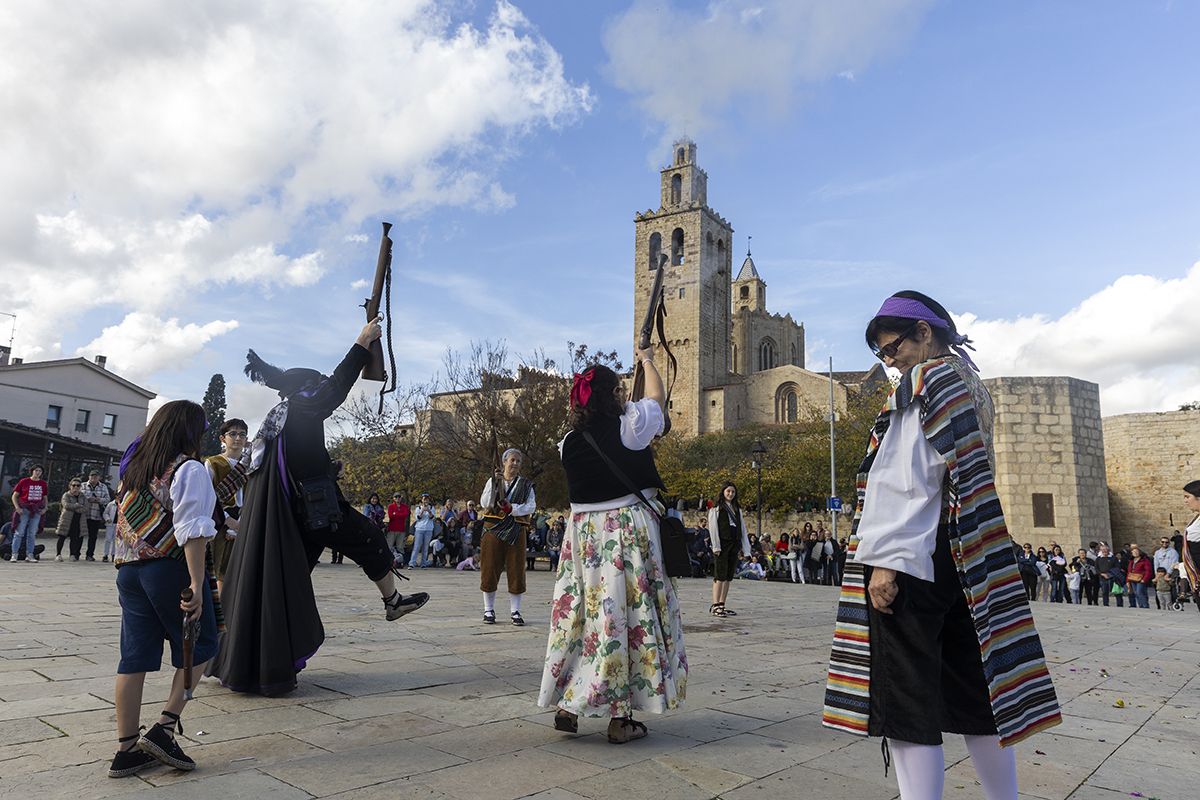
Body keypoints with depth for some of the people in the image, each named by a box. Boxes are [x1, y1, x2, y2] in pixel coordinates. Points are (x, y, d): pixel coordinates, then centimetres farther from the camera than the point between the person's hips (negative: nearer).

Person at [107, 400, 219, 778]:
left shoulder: (134, 466, 14)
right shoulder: (189, 469, -10)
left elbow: (128, 519, 19)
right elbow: (192, 531, -17)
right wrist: (196, 585, -19)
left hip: (127, 570, 7)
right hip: (170, 568, -7)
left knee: (134, 656, 9)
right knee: (198, 647, 9)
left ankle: (126, 749, 14)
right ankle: (165, 729, 3)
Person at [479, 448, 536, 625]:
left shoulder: (526, 484, 11)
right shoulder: (493, 480, 10)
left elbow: (531, 506, -1)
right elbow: (484, 504, 0)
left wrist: (512, 508, -16)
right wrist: (494, 485, -13)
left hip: (517, 532, 1)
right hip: (493, 529, 0)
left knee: (516, 570, 0)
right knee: (490, 569, 0)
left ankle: (515, 611, 9)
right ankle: (489, 610, 12)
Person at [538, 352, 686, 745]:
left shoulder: (570, 441, 1)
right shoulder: (629, 426, -9)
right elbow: (657, 398, 10)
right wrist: (648, 361, 28)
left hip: (583, 533, 5)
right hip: (628, 530, -4)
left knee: (580, 611, 12)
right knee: (626, 613, 2)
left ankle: (567, 704, 20)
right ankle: (621, 718, 9)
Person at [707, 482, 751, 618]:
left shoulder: (737, 509, 19)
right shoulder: (716, 508, 2)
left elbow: (742, 528, 18)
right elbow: (713, 527, -5)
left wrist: (745, 548, 11)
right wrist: (716, 546, -14)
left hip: (734, 545, 6)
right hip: (722, 544, -6)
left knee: (729, 576, 6)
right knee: (720, 575, -9)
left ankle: (722, 605, 12)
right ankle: (715, 605, -7)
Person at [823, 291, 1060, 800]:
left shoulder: (928, 378, -7)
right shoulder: (970, 386, 19)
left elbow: (906, 482, -17)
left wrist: (886, 560, -19)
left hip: (907, 564, -9)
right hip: (958, 565, 9)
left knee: (905, 705, -5)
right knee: (973, 696, 15)